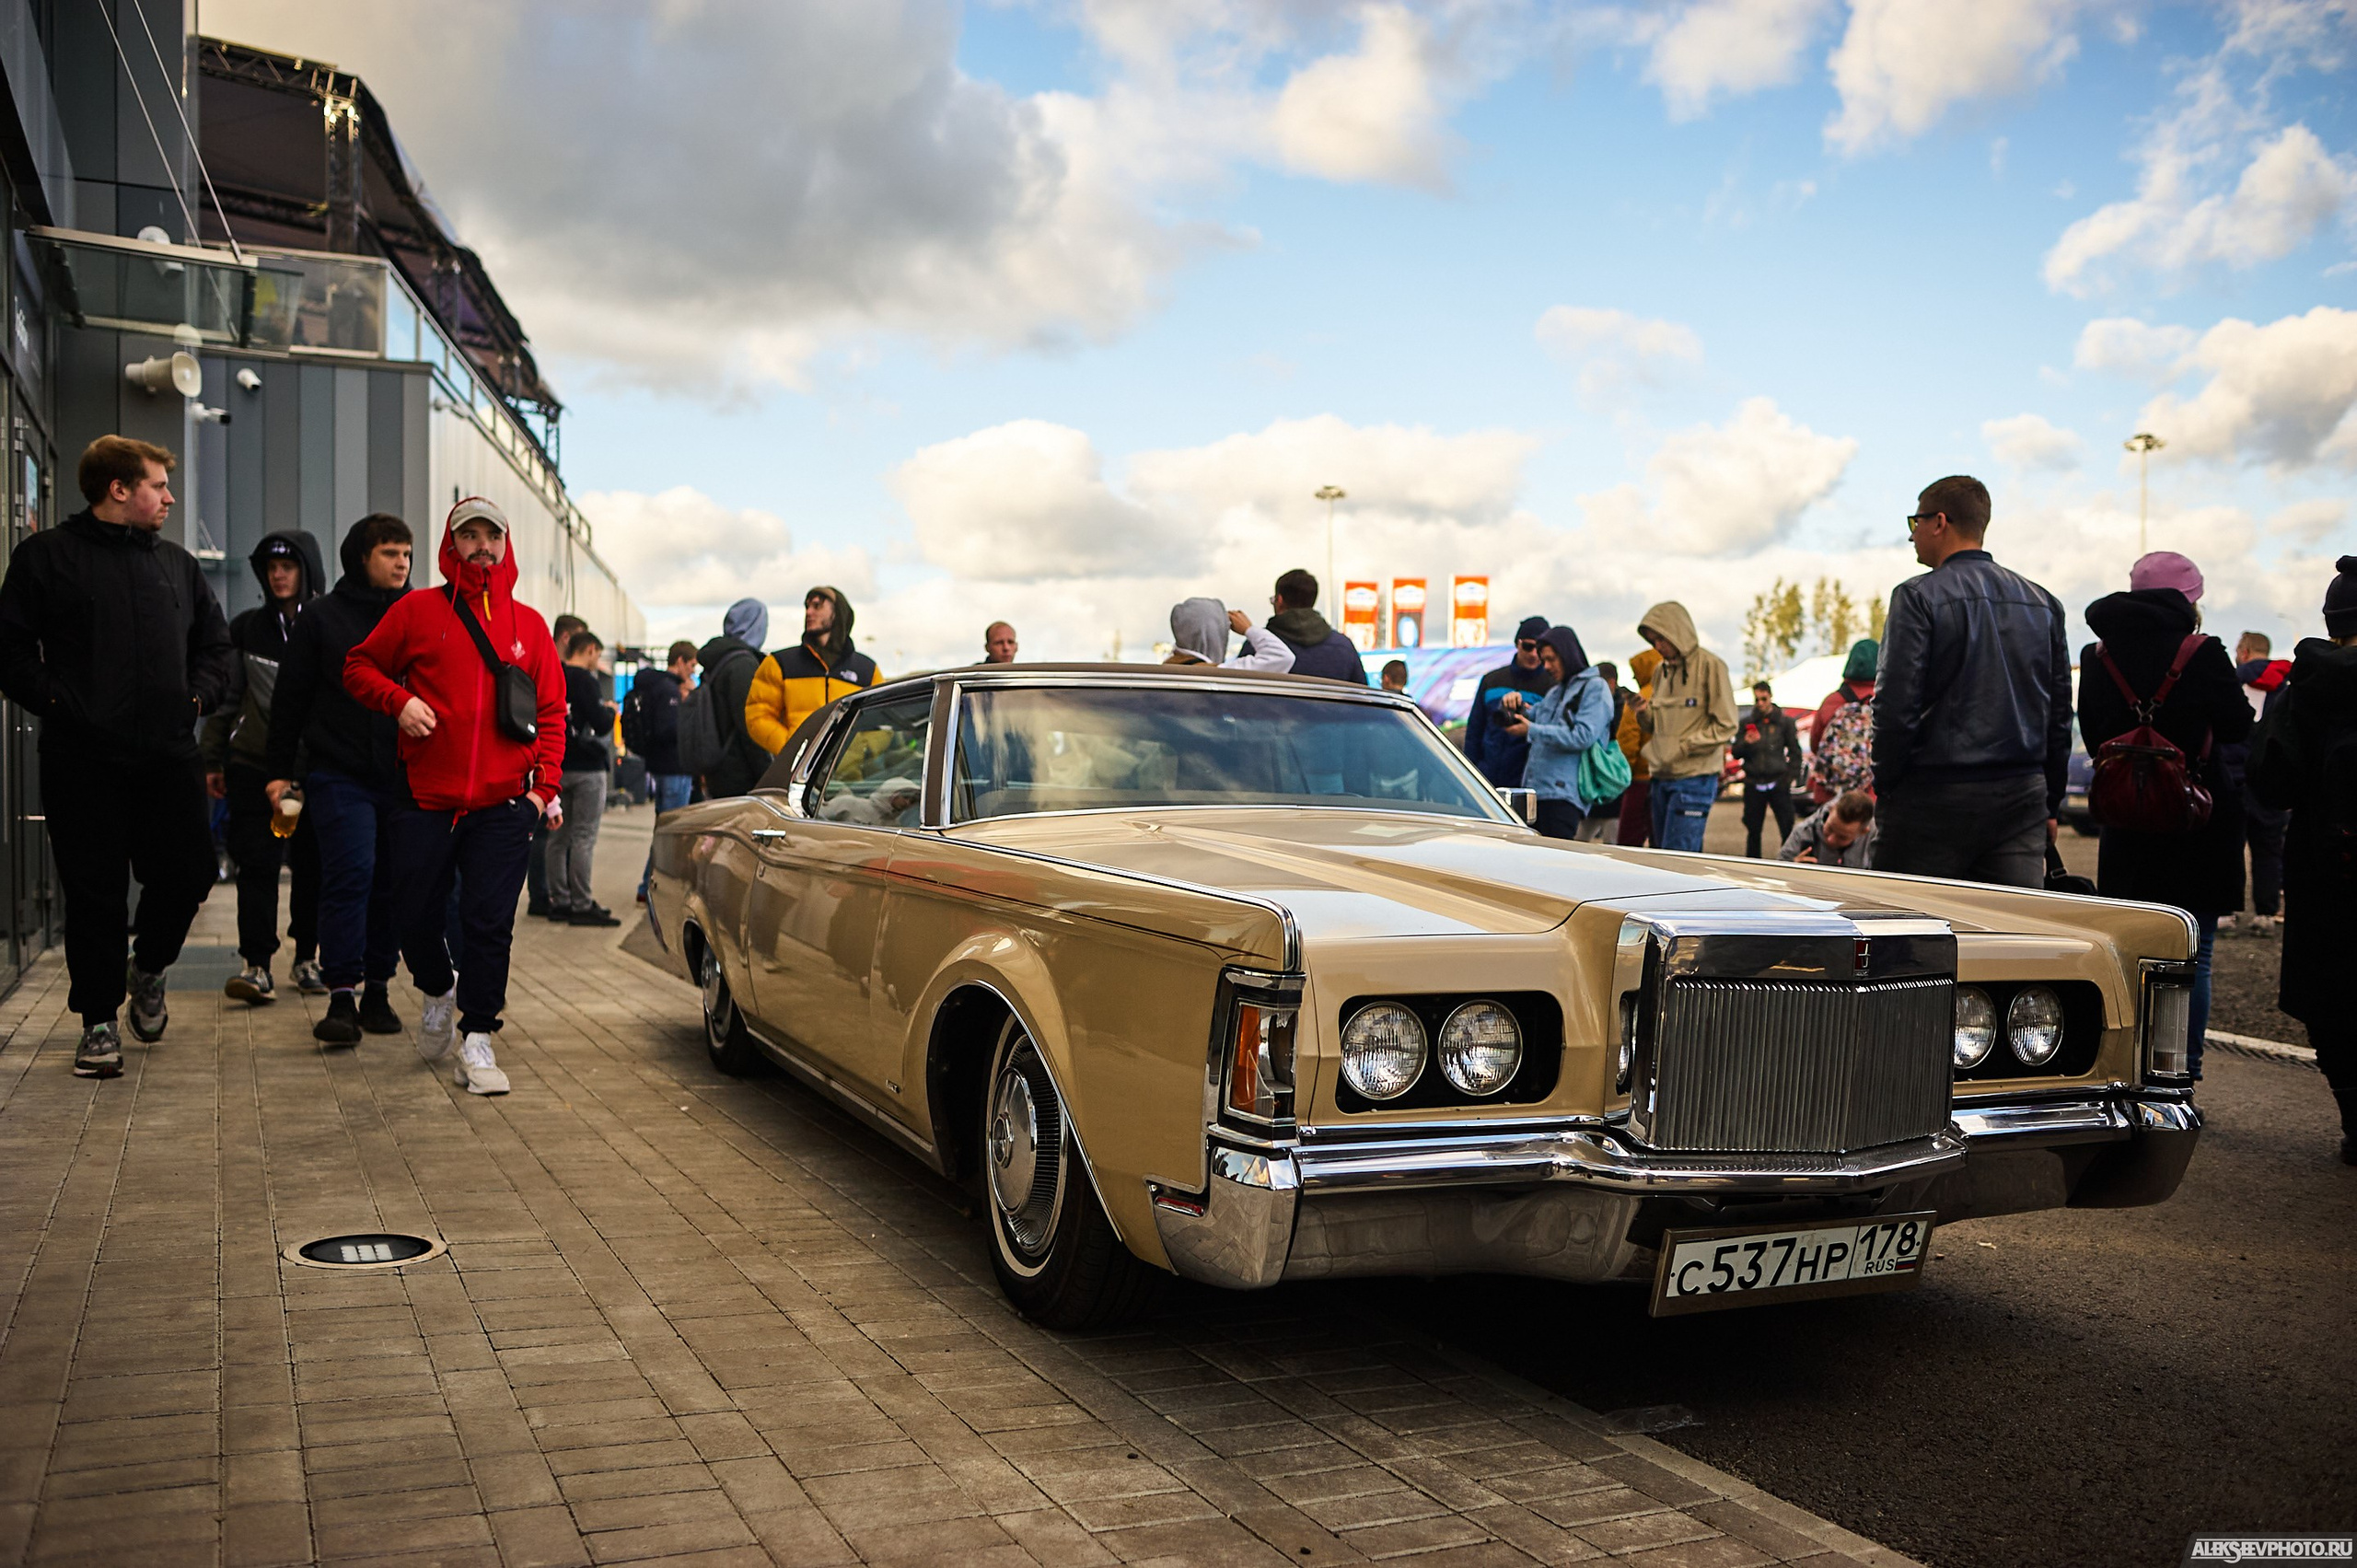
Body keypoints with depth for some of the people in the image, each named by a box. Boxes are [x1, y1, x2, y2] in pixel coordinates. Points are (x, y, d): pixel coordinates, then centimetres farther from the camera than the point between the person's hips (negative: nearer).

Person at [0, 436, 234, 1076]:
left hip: (169, 755, 4)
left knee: (188, 872, 3)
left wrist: (198, 694, 6)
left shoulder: (177, 563, 16)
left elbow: (217, 642, 22)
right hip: (83, 759, -4)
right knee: (95, 892, 0)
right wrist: (54, 700, -11)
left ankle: (147, 968, 32)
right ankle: (98, 1020, 11)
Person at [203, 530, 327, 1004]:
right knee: (257, 864, -6)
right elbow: (227, 697, 14)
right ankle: (257, 966, -6)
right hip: (254, 765, 1)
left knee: (313, 864, 6)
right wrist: (212, 758, 10)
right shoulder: (247, 628, 10)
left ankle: (307, 958, 18)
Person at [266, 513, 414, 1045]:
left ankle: (377, 990, 17)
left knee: (391, 884, 6)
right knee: (349, 876, -12)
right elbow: (289, 700, 7)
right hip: (339, 775, -3)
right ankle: (342, 997, -10)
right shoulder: (322, 618, 4)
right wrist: (279, 771, 3)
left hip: (403, 777, 3)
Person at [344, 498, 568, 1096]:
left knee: (489, 923, -4)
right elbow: (359, 666, 11)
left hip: (504, 806, 0)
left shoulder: (528, 623, 10)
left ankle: (477, 1040, 6)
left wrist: (546, 784, 1)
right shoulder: (417, 611, 5)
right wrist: (399, 700, -9)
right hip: (426, 803, 0)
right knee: (415, 917, 6)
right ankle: (439, 993, 36)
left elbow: (551, 710, 11)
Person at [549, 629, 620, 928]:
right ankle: (581, 905, -6)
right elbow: (601, 725, -18)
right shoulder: (585, 680, -13)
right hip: (587, 768, -8)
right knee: (584, 837, -6)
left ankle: (559, 901, 16)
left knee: (558, 837, 12)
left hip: (558, 768, 8)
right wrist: (610, 711, 4)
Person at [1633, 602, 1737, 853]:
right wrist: (1645, 712, -1)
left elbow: (1725, 726, -9)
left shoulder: (1710, 665, -6)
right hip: (1661, 776, 7)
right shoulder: (1661, 672, 15)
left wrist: (1683, 747, -15)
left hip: (1694, 778, -7)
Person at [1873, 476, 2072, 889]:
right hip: (2023, 795, 6)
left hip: (1936, 796, -6)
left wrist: (1884, 790, -2)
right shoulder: (2044, 603, 13)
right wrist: (2051, 805, 20)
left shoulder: (1919, 597, -7)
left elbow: (1895, 705, -12)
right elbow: (2060, 714, 16)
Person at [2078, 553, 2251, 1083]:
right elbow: (2237, 726, -3)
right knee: (2192, 957, 5)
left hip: (2126, 822, 3)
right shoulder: (2203, 653, -12)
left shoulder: (2097, 657, -1)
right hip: (2198, 822, -3)